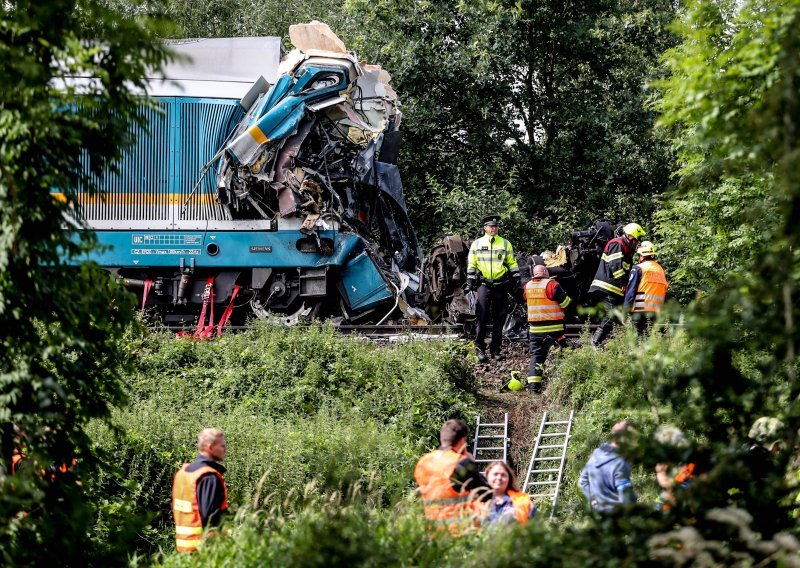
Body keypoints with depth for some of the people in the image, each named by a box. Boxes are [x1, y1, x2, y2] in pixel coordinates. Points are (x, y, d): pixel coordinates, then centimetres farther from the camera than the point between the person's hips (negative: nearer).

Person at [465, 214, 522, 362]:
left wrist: (517, 284, 7)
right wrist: (469, 284, 3)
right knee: (482, 317, -8)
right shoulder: (477, 244, 7)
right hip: (483, 285, -1)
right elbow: (471, 265, 9)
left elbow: (512, 264, 12)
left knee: (499, 318, 4)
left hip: (501, 285, 1)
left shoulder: (505, 244, 9)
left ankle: (495, 349, 10)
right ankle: (480, 349, -2)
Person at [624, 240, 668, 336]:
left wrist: (625, 311, -4)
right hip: (656, 311, 6)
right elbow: (664, 292, 15)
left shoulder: (638, 269, -2)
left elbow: (630, 291, -6)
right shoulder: (661, 270, 15)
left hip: (641, 310, -5)